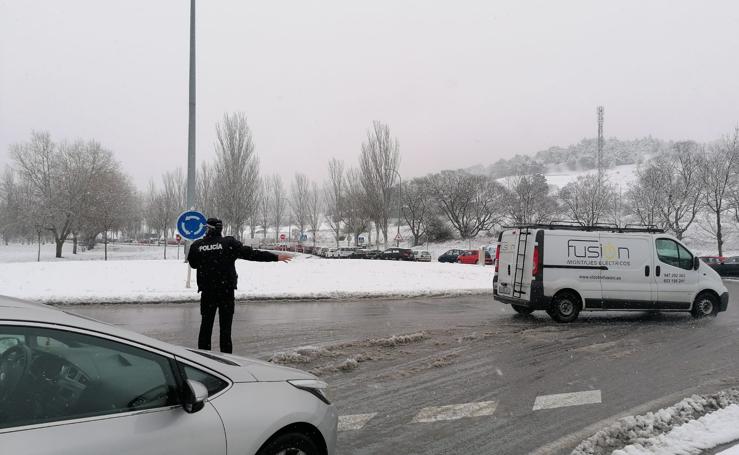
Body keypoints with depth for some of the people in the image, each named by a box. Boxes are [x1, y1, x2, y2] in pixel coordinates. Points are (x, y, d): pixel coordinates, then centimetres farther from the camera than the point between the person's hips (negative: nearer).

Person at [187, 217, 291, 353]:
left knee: (206, 324, 12)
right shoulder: (229, 243, -8)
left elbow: (193, 264, 14)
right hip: (226, 290, -2)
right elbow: (251, 254, -9)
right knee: (225, 326, 5)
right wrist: (275, 257, -6)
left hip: (207, 291, 2)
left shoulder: (196, 246, -1)